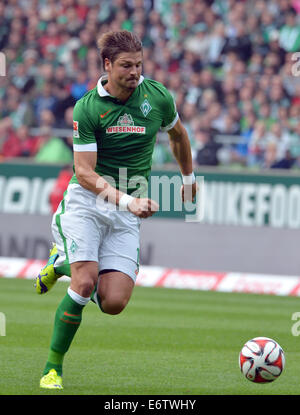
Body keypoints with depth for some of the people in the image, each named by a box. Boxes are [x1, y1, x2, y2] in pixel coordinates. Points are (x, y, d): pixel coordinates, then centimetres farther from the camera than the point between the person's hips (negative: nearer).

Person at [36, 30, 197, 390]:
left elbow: (177, 134, 22)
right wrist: (126, 200, -28)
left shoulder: (158, 97, -1)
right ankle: (52, 368, -5)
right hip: (87, 202, -3)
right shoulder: (87, 107, -10)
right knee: (85, 284, -22)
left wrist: (188, 178, 32)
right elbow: (84, 172, -15)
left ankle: (64, 263, 21)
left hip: (127, 213, 3)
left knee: (114, 302, -10)